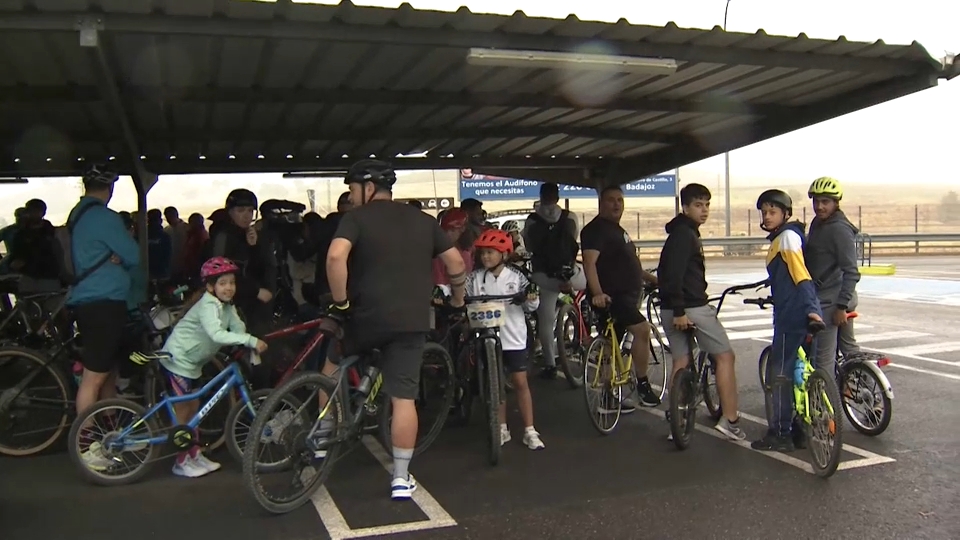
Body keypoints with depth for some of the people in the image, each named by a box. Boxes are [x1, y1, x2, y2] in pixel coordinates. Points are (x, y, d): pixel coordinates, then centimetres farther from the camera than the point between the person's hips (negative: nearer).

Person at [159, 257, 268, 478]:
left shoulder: (227, 306, 3)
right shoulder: (208, 306, -26)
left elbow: (238, 327, -9)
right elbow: (217, 335, -41)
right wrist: (250, 340, -46)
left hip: (192, 362, 9)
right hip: (177, 360, -9)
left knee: (193, 409, 15)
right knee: (183, 412, -1)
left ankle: (195, 455, 26)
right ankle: (181, 462, 10)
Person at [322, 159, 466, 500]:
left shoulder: (357, 217, -2)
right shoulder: (423, 220, 12)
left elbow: (336, 256, -20)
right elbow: (455, 261, 12)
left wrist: (340, 302, -11)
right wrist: (458, 297, 26)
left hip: (368, 316, -2)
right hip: (412, 322, 3)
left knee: (334, 360, 27)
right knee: (404, 400, 4)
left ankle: (323, 435, 31)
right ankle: (401, 478, 8)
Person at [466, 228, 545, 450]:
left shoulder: (516, 276, -3)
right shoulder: (474, 278, 0)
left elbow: (529, 306, 0)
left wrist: (532, 300, -21)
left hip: (513, 337, -2)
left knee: (520, 382, 2)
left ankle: (529, 431, 10)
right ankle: (502, 429, 21)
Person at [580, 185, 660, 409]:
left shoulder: (616, 229, 20)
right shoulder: (596, 229, -12)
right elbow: (589, 262, -26)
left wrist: (650, 277, 32)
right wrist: (597, 293, -39)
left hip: (626, 294, 10)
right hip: (611, 296, -10)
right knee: (642, 329, -24)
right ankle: (642, 385, -13)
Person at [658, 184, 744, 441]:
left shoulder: (686, 233, 18)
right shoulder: (684, 234, -13)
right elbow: (674, 274, -23)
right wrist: (680, 311, -25)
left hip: (674, 309, 9)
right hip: (691, 308, -9)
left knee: (681, 363, 10)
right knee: (725, 356, 1)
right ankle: (730, 419, 3)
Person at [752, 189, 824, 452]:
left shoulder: (787, 236, -11)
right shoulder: (780, 238, 18)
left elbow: (801, 275, -22)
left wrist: (811, 308, -29)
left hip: (792, 317, -10)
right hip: (789, 316, 10)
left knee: (779, 376, -3)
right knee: (791, 373, 14)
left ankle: (779, 435, 4)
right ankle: (795, 429, 21)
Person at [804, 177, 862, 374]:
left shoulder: (839, 229, -17)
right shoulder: (818, 224, 11)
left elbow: (851, 272, -20)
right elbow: (810, 259, 20)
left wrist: (841, 306, -22)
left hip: (830, 300, -10)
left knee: (824, 357, -5)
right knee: (849, 347, 18)